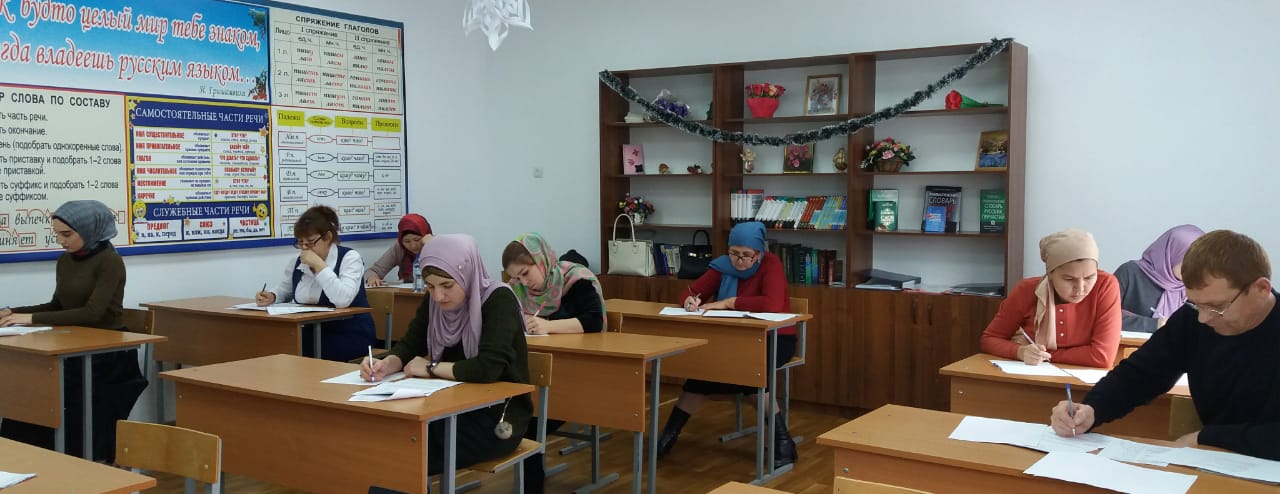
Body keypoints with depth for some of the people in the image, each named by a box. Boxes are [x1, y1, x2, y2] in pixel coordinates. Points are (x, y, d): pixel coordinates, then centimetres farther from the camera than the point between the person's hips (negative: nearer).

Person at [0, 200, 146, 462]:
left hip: (106, 354, -7)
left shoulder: (109, 262, -14)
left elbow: (92, 313, -23)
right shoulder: (64, 261, 10)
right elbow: (58, 306, 19)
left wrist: (32, 318, -23)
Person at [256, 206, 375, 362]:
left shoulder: (350, 257, -10)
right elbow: (284, 290, 25)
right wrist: (271, 296, 1)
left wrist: (318, 264, -22)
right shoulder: (298, 262, 7)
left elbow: (342, 300, -27)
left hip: (348, 336, -6)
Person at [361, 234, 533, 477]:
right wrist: (386, 365, -17)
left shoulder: (499, 300, -19)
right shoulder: (433, 300, 1)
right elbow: (409, 346, 5)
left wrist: (430, 368, -17)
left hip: (498, 418, -6)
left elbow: (487, 368, -30)